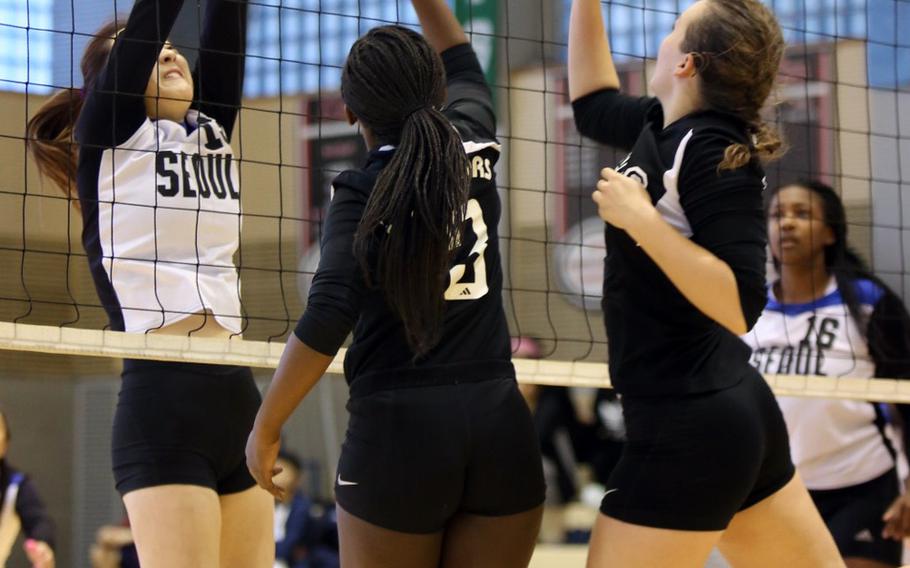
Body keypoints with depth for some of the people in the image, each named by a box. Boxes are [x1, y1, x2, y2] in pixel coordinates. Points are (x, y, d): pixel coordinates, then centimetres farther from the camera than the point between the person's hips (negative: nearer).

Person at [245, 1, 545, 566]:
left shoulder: (364, 191, -6)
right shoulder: (474, 151, 6)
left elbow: (326, 322, -15)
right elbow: (464, 67, 29)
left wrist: (266, 428, -6)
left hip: (397, 430, -4)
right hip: (500, 421, 4)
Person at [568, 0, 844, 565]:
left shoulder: (712, 150, -18)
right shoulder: (671, 126, 6)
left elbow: (741, 304, -25)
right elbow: (593, 104, 27)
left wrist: (640, 218, -24)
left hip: (688, 430, -9)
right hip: (731, 412, 9)